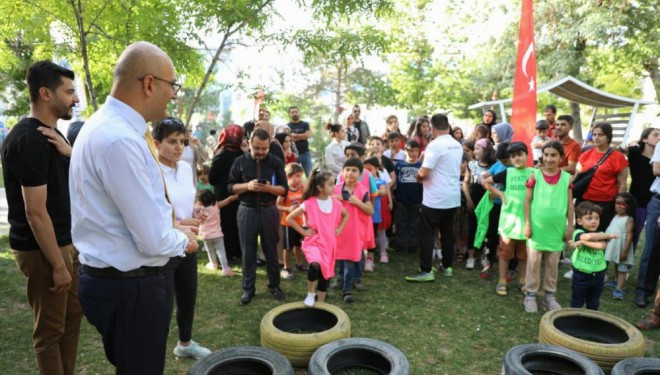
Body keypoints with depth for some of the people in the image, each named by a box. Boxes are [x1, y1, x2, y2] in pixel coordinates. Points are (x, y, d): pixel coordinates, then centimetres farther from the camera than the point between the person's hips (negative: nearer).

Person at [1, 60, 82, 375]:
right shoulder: (30, 140, -20)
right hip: (42, 249, -9)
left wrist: (69, 153, -11)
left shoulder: (50, 134, 9)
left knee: (72, 315, 19)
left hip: (66, 242, 9)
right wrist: (58, 265, -21)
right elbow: (35, 211, -23)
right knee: (50, 329, 5)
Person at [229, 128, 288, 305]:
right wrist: (247, 186, -17)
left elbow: (284, 189, -1)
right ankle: (248, 288, 17)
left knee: (271, 249, 9)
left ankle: (274, 285, 24)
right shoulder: (240, 162, 1)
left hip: (269, 210, 0)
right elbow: (231, 186, 2)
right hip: (247, 211, 0)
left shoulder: (276, 162, 0)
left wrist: (269, 188, -20)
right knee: (248, 251, 5)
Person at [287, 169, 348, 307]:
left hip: (329, 243, 5)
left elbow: (346, 215, 20)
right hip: (313, 242, -5)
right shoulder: (309, 204, -14)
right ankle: (310, 294, -4)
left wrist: (339, 229, 8)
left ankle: (321, 303, 29)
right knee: (316, 265, -31)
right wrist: (303, 231, -9)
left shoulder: (335, 203, -1)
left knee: (326, 273, 10)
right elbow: (290, 219, -8)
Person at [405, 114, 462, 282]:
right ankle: (448, 266, 26)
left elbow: (423, 173, -22)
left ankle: (426, 271, 1)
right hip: (453, 197, 8)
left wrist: (418, 177, 1)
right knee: (447, 231, 17)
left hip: (435, 199, -8)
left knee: (426, 234, 0)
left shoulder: (435, 145, -17)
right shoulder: (458, 146, 9)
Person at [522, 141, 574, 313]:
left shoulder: (566, 177, 0)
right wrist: (527, 223, -5)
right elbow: (527, 201, -2)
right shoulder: (535, 175, -5)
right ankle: (530, 295, 17)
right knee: (534, 262, 6)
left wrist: (570, 226, 4)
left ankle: (549, 295, 26)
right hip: (537, 227, -2)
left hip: (557, 228, 2)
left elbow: (570, 204, 6)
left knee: (553, 264, 12)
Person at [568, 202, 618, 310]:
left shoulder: (601, 235, 0)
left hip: (598, 275, 4)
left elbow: (601, 245, -23)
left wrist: (583, 242, -26)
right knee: (577, 303, 9)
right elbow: (589, 236, -34)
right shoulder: (578, 233, -11)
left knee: (594, 304, 18)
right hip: (581, 275, -4)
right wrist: (608, 235, -22)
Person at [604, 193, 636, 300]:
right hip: (613, 247, 7)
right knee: (616, 266, 23)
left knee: (622, 269, -3)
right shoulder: (615, 216, 8)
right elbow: (609, 231, 15)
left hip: (622, 248, -7)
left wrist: (625, 251, -21)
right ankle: (616, 281, 39)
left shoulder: (629, 219, -15)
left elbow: (629, 236, -19)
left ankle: (619, 289, -4)